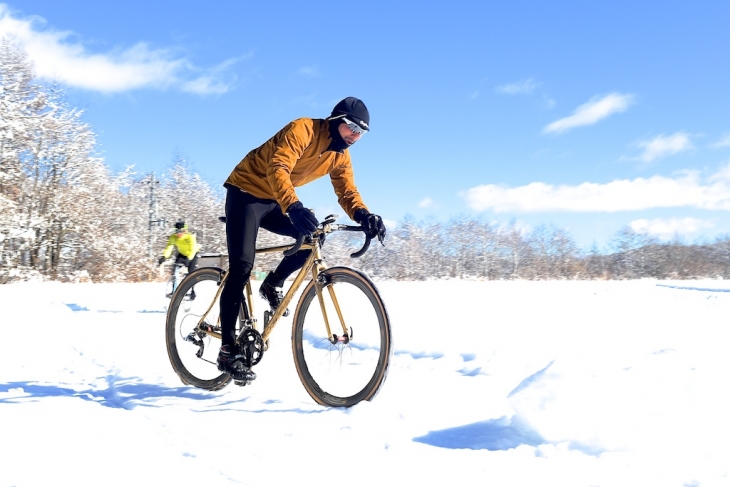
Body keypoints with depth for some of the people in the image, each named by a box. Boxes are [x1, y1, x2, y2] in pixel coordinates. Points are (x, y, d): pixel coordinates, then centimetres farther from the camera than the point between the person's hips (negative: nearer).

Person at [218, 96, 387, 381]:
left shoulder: (341, 156, -1)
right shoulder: (303, 129, -24)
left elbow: (347, 192, -9)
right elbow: (278, 169, -37)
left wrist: (364, 215, -31)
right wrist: (295, 206, -53)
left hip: (274, 202, 7)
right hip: (246, 192, -7)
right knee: (242, 266, -16)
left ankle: (273, 284, 9)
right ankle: (228, 352, -11)